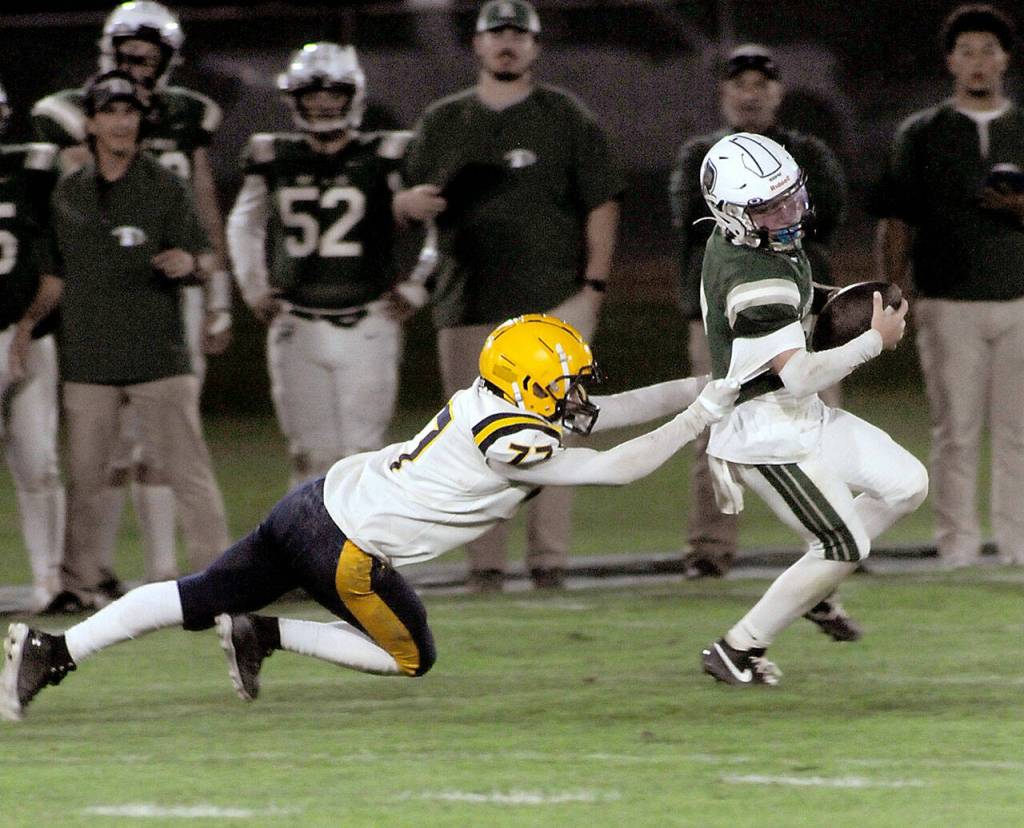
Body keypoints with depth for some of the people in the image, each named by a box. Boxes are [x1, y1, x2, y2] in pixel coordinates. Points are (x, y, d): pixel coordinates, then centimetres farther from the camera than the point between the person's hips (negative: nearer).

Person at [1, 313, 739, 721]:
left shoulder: (502, 406, 9)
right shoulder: (512, 441, -17)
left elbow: (618, 408, 16)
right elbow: (617, 468, -16)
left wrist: (716, 389, 14)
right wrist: (700, 417, -8)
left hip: (319, 501, 8)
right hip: (346, 545, -8)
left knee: (199, 600, 9)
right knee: (411, 657, 11)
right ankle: (262, 635, 3)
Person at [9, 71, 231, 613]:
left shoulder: (164, 187, 1)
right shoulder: (68, 194, 11)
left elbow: (203, 259, 0)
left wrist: (189, 263, -22)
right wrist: (27, 323, 6)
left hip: (158, 352, -3)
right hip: (87, 358, 3)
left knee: (185, 468, -6)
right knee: (84, 474, 6)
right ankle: (83, 578, 15)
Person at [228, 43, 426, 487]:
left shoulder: (386, 159, -3)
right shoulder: (275, 160, 6)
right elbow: (243, 225, 24)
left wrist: (416, 288, 1)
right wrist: (253, 287, 16)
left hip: (367, 329, -2)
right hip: (297, 329, 2)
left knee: (361, 453, -5)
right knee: (312, 456, 2)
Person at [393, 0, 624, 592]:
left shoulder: (567, 118, 7)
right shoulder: (443, 121, 14)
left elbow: (601, 203, 5)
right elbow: (409, 204, 17)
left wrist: (594, 283, -5)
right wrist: (410, 202, -9)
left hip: (555, 298, -2)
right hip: (469, 300, 2)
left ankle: (549, 559, -5)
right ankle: (485, 562, 6)